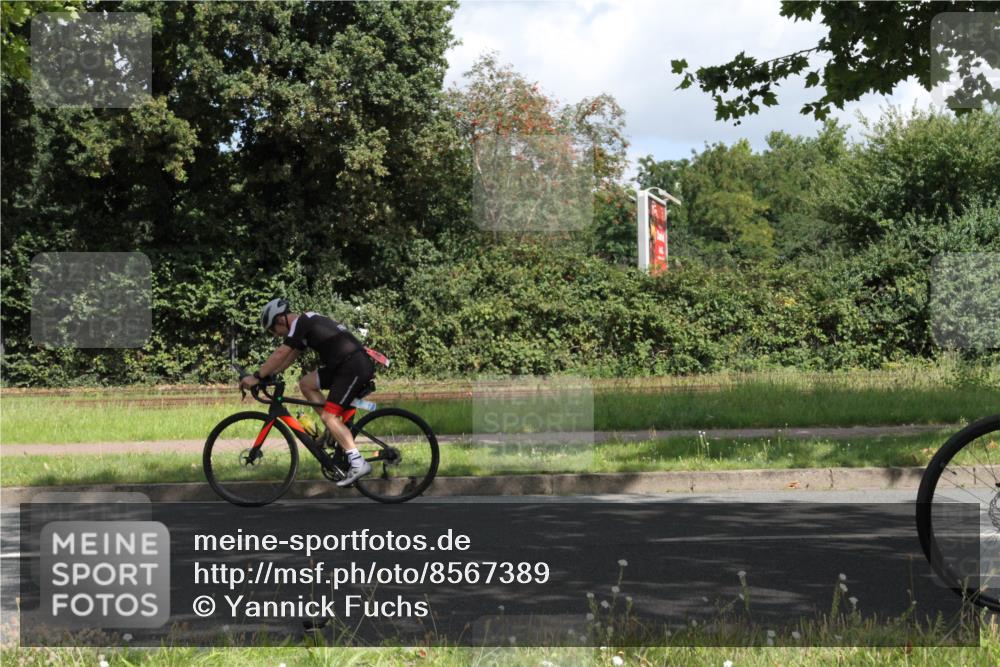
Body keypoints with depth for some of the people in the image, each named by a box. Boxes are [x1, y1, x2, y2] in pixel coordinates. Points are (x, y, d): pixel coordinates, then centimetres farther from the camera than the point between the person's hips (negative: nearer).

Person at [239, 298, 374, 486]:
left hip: (354, 366, -9)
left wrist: (257, 376, -8)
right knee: (306, 383, 11)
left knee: (329, 416, -12)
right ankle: (334, 429, 9)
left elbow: (280, 354, -12)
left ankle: (358, 463, -17)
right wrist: (268, 374, 16)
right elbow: (288, 357, 23)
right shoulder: (306, 324, 20)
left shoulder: (300, 322, -8)